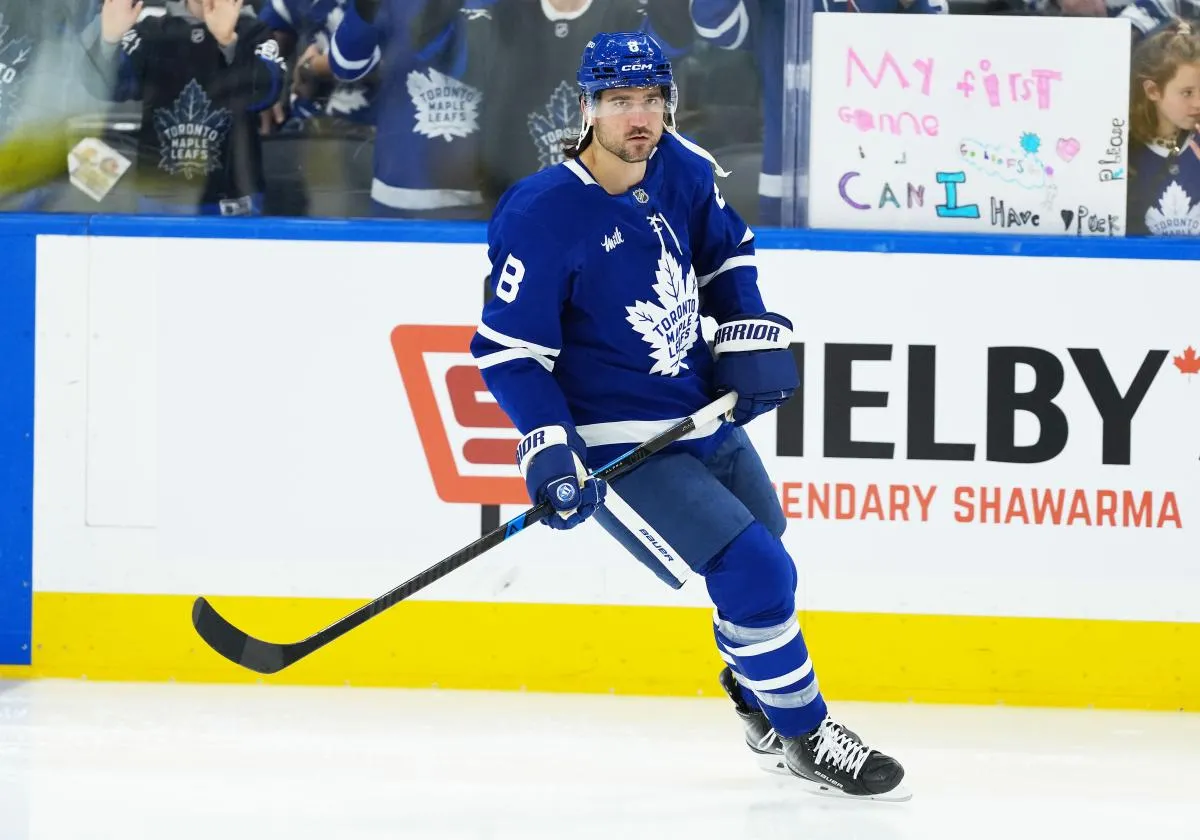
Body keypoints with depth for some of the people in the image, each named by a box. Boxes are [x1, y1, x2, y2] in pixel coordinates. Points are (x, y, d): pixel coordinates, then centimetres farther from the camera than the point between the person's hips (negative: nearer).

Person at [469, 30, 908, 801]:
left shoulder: (680, 171, -5)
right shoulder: (542, 218, -24)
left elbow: (727, 250, 15)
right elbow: (509, 349, -20)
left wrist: (751, 333, 1)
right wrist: (549, 451, -27)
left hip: (707, 415, 8)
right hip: (619, 442, -8)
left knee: (764, 558, 22)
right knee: (754, 572, -15)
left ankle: (764, 712, 48)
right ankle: (805, 737, 4)